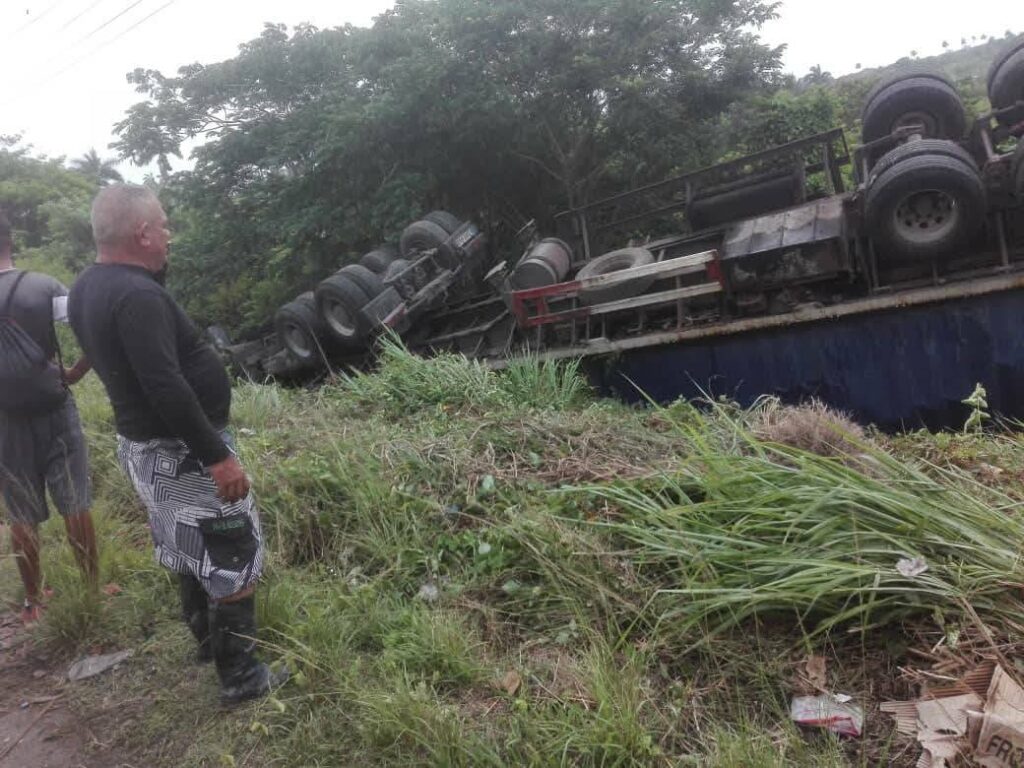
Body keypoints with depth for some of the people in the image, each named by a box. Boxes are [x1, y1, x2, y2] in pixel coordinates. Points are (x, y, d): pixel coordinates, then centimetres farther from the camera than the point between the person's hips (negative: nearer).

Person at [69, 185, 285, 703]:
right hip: (181, 452, -10)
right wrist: (217, 457, -26)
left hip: (142, 443, 10)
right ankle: (240, 678, 13)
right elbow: (166, 387, -31)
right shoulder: (136, 296, -26)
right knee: (233, 560, 2)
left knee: (191, 551, 25)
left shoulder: (86, 288, 4)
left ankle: (207, 638, 42)